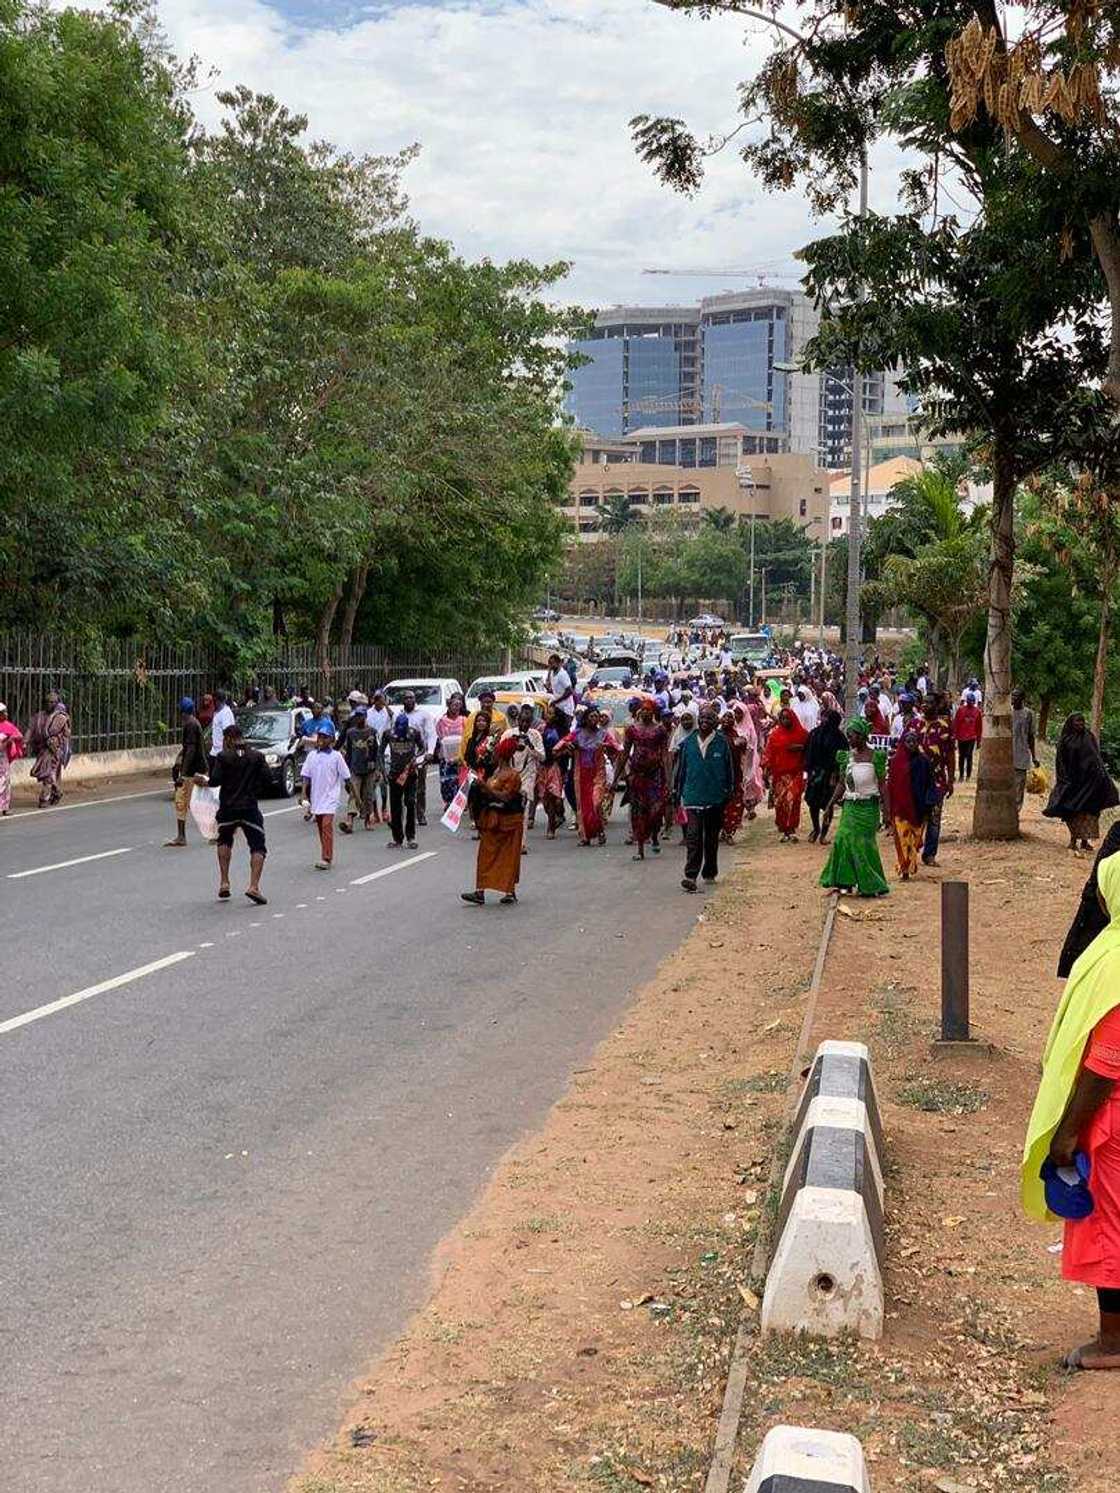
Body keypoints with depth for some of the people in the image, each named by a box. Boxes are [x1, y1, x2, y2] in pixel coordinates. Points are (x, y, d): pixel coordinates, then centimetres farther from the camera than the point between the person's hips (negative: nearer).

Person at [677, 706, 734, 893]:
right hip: (693, 796, 0)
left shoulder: (721, 742, -1)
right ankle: (690, 875, -15)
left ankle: (709, 873, 24)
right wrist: (682, 793, 11)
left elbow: (728, 769, 5)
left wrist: (727, 793, 3)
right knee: (693, 836, -10)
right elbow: (683, 769, 11)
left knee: (712, 837, 12)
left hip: (715, 798, 0)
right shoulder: (688, 742, 4)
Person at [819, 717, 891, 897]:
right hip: (850, 806, 5)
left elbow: (882, 785, -8)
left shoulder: (875, 757, -7)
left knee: (863, 844, -3)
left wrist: (886, 812, -12)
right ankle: (846, 882, -1)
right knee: (844, 839, -8)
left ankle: (871, 886, 7)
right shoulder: (847, 756, 8)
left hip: (868, 807, -4)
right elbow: (842, 784, 14)